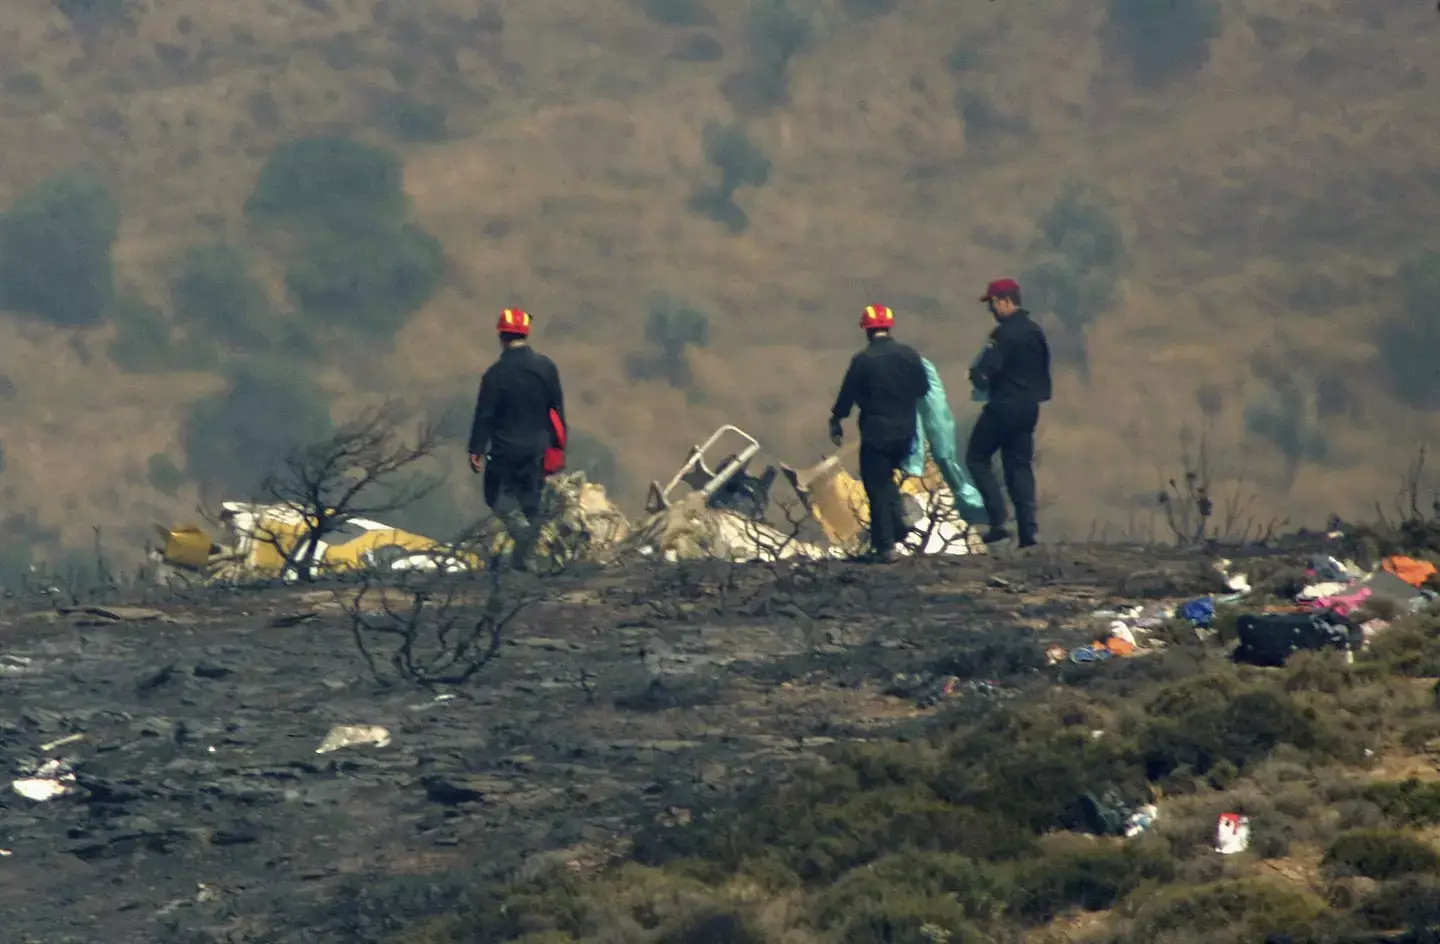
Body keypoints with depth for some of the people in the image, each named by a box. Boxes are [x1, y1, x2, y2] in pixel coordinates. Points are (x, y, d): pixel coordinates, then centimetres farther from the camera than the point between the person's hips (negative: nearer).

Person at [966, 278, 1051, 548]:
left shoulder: (1005, 333, -17)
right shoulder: (1035, 331, 11)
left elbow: (986, 372, -21)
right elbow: (1044, 371, 18)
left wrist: (976, 374, 0)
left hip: (1003, 406, -8)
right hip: (1028, 408, 8)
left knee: (977, 458, 4)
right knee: (1020, 465, 11)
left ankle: (998, 521, -8)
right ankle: (1028, 528, 3)